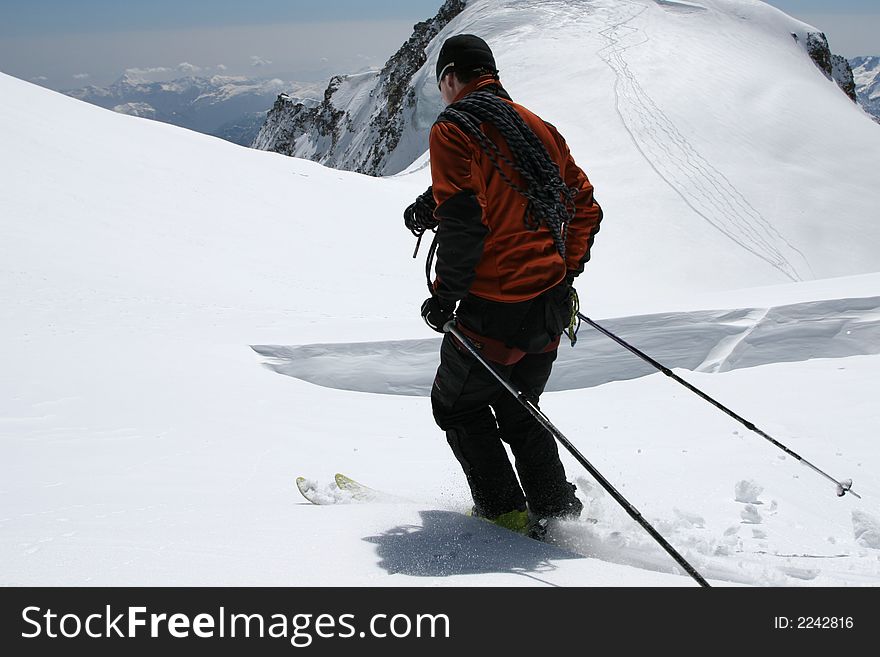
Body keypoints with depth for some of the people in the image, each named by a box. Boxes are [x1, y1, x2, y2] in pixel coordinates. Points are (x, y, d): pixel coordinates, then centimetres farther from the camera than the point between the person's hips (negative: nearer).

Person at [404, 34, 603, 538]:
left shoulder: (454, 129, -9)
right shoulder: (537, 126, 13)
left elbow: (463, 219, -21)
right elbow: (586, 207, 15)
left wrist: (444, 296, -12)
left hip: (496, 308, -7)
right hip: (552, 303, 7)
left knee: (457, 405, 15)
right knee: (518, 412, 23)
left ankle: (505, 511, 15)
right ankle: (557, 510, 22)